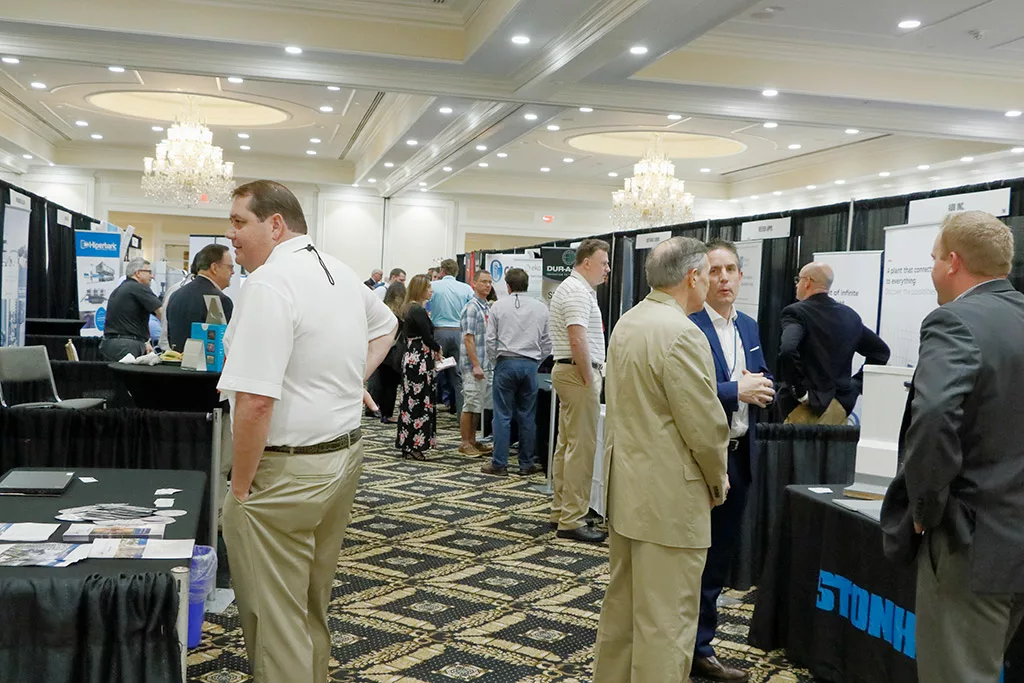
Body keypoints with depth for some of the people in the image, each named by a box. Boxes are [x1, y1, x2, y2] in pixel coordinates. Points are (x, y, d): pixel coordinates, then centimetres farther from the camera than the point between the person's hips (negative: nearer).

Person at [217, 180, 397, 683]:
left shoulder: (269, 283, -19)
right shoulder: (342, 274, 9)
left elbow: (254, 402, -25)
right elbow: (385, 326, 31)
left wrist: (240, 487, -14)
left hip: (288, 471, -9)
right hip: (345, 453, 9)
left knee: (275, 618, 2)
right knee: (312, 606, 23)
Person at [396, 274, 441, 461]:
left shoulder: (408, 309, 14)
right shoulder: (418, 310, -16)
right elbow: (427, 337, -16)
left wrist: (433, 349, 7)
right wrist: (437, 349, 2)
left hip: (410, 357, 10)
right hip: (420, 361, -10)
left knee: (410, 400, 12)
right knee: (421, 401, -4)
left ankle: (406, 445, 18)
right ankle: (415, 446, 0)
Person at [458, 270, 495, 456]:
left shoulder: (487, 307, 15)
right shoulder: (471, 308, -13)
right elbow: (468, 338, -17)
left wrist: (487, 364, 17)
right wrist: (476, 365, -21)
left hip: (485, 364, 9)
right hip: (473, 365, -9)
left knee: (478, 405, 13)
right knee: (471, 404, -4)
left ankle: (472, 440, 22)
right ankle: (465, 443, 4)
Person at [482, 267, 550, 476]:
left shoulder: (498, 306, -1)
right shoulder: (541, 308, 4)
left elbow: (490, 339, 0)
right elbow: (547, 342, 6)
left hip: (506, 363, -2)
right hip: (530, 364, 2)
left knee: (503, 415, 2)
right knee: (527, 417, 8)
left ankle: (499, 464, 4)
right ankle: (527, 464, 13)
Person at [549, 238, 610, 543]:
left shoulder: (573, 288, 18)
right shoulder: (578, 292, -15)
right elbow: (578, 340, -25)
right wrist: (589, 381, -18)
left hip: (568, 371, 11)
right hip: (578, 372, -11)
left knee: (567, 445, 15)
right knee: (582, 447, -8)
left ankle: (560, 511, 23)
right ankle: (572, 520, -4)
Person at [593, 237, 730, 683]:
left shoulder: (627, 322, 9)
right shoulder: (681, 334, -20)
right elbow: (705, 425, -19)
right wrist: (718, 479, -1)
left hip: (626, 486, 10)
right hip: (669, 496, -10)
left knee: (622, 603, 20)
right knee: (665, 620, 0)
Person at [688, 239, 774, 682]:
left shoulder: (749, 327, 12)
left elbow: (765, 378, 16)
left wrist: (763, 387, -6)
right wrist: (737, 390, -22)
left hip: (739, 455, 8)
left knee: (721, 552, 16)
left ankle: (697, 641, 31)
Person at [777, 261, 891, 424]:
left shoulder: (796, 312, -10)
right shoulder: (850, 315, 11)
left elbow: (787, 351, -28)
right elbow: (881, 351, 18)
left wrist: (799, 392, -16)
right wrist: (855, 386, 14)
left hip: (806, 407, -6)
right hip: (842, 408, 6)